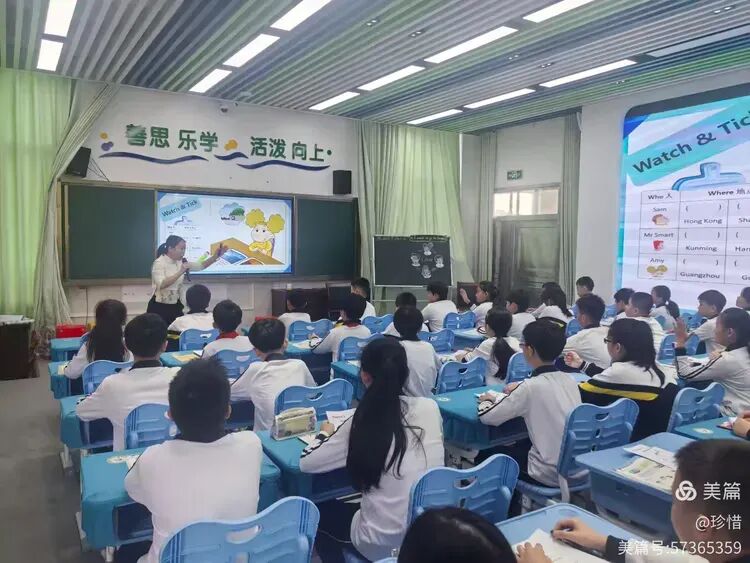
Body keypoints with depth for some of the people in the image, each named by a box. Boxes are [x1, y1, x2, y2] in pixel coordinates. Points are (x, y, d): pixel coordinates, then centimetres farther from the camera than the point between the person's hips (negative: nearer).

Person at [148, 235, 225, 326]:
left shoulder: (180, 262, 7)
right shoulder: (159, 263, -14)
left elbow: (201, 266, 7)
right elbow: (161, 284, -27)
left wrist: (216, 256, -7)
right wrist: (180, 272, -29)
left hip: (176, 306, 7)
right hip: (159, 308, -6)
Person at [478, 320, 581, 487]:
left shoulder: (531, 386, -20)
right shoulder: (570, 380, 0)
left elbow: (487, 417, -14)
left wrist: (488, 400, 6)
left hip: (551, 475, -6)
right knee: (519, 445, 30)